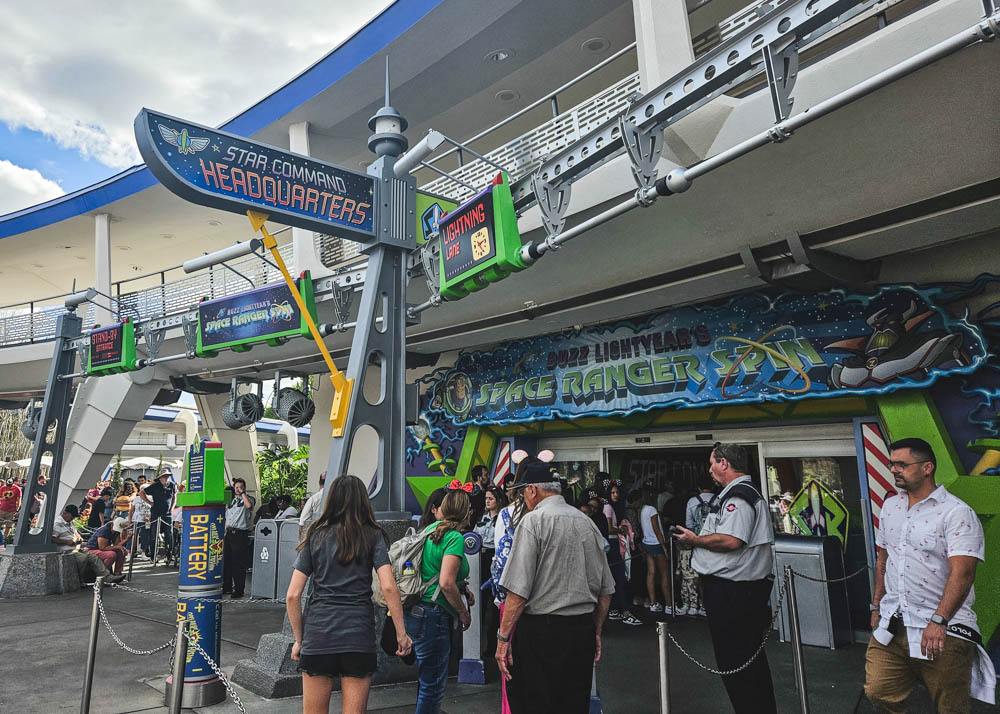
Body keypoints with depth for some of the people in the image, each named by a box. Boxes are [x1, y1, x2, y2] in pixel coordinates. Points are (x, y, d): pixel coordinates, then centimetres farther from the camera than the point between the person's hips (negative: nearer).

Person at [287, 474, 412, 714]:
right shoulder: (373, 537, 2)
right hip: (359, 635, -1)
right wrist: (401, 634, -3)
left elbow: (292, 596, 2)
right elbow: (388, 587, -9)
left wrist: (299, 639, 12)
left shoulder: (315, 536, 6)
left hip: (317, 633, 1)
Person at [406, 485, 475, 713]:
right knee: (433, 687, 4)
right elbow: (446, 583, -25)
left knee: (426, 681, 22)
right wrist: (464, 613, -10)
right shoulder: (455, 537, -16)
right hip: (433, 615, -9)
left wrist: (463, 588, 15)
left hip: (415, 613, 9)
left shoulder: (429, 529, 10)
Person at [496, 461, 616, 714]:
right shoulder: (588, 523, 9)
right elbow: (606, 590, 14)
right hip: (583, 632, 7)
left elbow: (518, 591, -16)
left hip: (540, 630, -6)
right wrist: (596, 632, 23)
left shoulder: (534, 520, -10)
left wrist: (503, 637, -9)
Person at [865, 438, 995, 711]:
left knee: (950, 707, 6)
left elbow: (962, 573, -21)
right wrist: (877, 606, 18)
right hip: (891, 625, 6)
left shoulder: (957, 512, -11)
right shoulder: (890, 507, 11)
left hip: (944, 631, -5)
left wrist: (938, 622, -29)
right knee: (877, 693, 1)